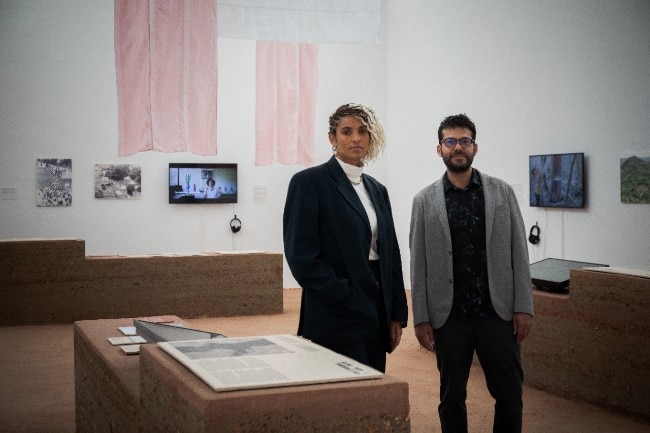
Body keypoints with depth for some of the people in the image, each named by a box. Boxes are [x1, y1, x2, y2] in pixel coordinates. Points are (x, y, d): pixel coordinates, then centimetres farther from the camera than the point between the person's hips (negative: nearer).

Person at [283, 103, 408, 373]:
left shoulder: (377, 189, 14)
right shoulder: (309, 182, -6)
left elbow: (390, 254, 15)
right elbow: (302, 256, -13)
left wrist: (397, 315, 9)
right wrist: (347, 298, -14)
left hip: (376, 316, 6)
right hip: (337, 320, -6)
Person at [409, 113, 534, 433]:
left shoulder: (502, 192, 4)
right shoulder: (425, 200, 2)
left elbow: (518, 253, 3)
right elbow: (419, 265, 2)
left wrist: (523, 307, -3)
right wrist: (421, 318, -2)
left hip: (499, 313, 1)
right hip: (449, 318, 0)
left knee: (510, 394, 6)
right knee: (452, 397, 10)